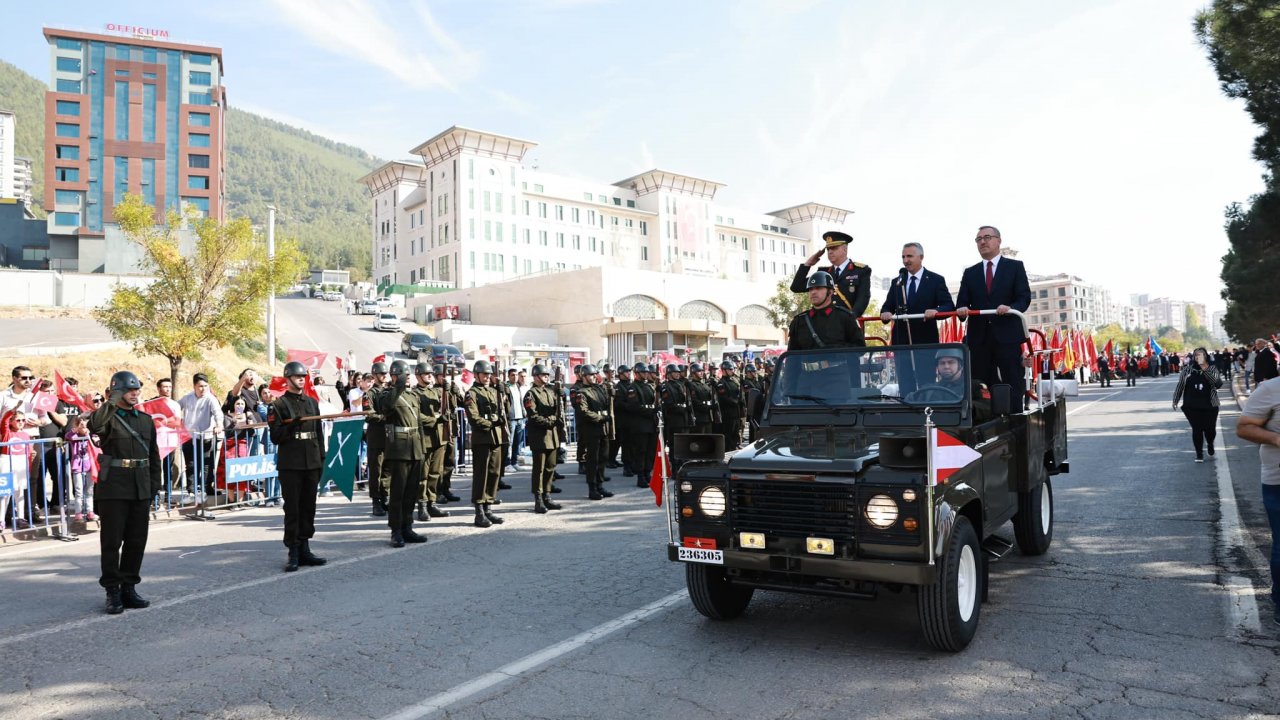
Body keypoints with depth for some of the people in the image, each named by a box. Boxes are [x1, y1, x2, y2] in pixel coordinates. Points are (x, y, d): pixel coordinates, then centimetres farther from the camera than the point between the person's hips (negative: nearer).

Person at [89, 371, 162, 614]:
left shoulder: (146, 419, 12)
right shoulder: (108, 418, -2)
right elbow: (94, 425, -29)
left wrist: (154, 486, 10)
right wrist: (113, 400, -28)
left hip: (141, 490, 5)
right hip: (113, 488, -5)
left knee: (137, 541, 10)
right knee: (111, 541, 3)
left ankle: (129, 587, 21)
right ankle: (112, 592, 12)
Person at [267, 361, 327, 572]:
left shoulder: (312, 402, 13)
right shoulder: (279, 405, -1)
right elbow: (275, 436, -5)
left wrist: (322, 459, 10)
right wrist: (292, 425, -21)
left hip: (312, 463, 5)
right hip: (290, 465, -5)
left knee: (308, 506, 9)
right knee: (292, 508, -1)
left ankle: (304, 548, 18)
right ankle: (293, 553, 5)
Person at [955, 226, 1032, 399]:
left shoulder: (1015, 267, 8)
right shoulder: (970, 273, 16)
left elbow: (1025, 297, 0)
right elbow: (962, 301, 10)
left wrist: (1010, 308, -21)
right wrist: (962, 309, -14)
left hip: (1007, 335, -2)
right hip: (978, 337, 3)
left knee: (1013, 386, -1)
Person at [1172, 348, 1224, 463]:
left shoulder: (1212, 368, -2)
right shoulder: (1188, 369, 0)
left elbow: (1218, 384, -17)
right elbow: (1180, 385, 7)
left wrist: (1205, 371, -27)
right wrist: (1175, 400, 6)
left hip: (1209, 406, 0)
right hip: (1191, 406, 0)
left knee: (1210, 429, 5)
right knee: (1196, 429, 1)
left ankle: (1210, 444, 38)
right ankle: (1199, 453, 14)